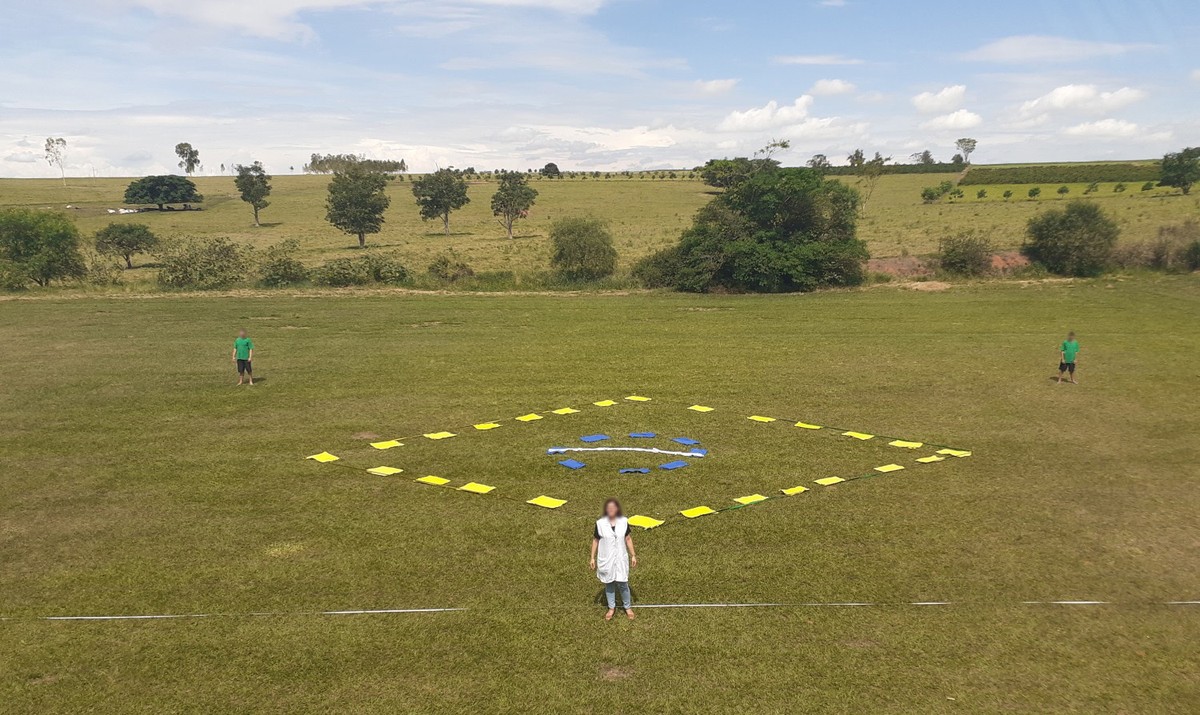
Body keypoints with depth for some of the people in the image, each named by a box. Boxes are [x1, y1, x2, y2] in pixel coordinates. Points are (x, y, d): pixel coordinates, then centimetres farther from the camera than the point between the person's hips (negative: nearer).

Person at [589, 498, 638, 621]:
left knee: (622, 584, 6)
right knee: (609, 584, 15)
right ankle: (611, 608, 34)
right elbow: (595, 540, -2)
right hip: (606, 559, 0)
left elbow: (628, 539, 2)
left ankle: (628, 607, 29)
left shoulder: (624, 521, -9)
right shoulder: (600, 523, -13)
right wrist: (592, 557, 0)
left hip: (620, 558, 0)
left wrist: (633, 555, 3)